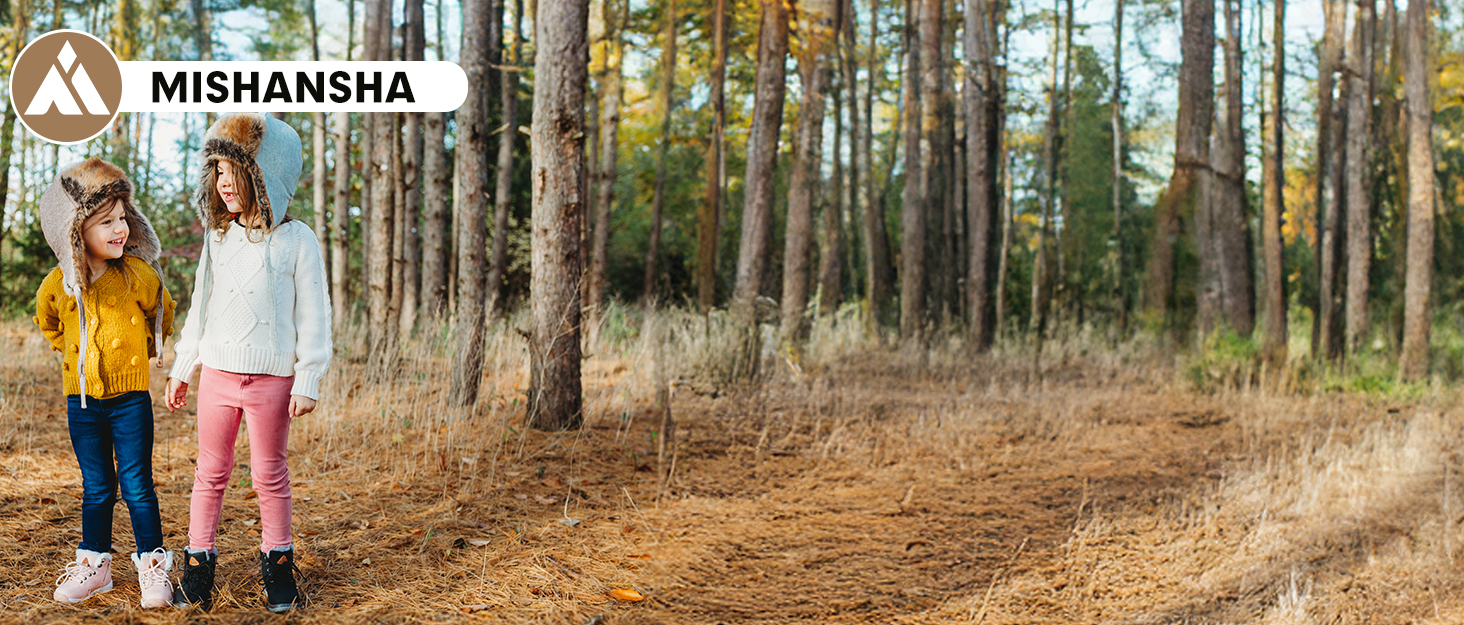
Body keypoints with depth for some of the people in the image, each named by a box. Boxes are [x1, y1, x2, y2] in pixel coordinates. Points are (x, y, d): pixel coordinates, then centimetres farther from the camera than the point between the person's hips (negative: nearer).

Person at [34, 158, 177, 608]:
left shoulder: (139, 274, -9)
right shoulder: (57, 285, -5)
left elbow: (162, 316, 11)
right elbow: (48, 325, 18)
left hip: (130, 397, -2)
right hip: (81, 399, 2)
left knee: (137, 487, -1)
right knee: (96, 488, 11)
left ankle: (153, 566, 8)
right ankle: (94, 566, 22)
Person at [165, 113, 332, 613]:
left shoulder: (295, 241, -6)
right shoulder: (218, 237, 9)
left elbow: (313, 315, -4)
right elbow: (200, 307, 17)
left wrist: (308, 381, -8)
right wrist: (181, 369, 18)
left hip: (271, 378, -4)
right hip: (218, 373, 4)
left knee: (270, 475, 5)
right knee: (210, 473, 8)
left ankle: (276, 565, 19)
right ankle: (198, 566, 17)